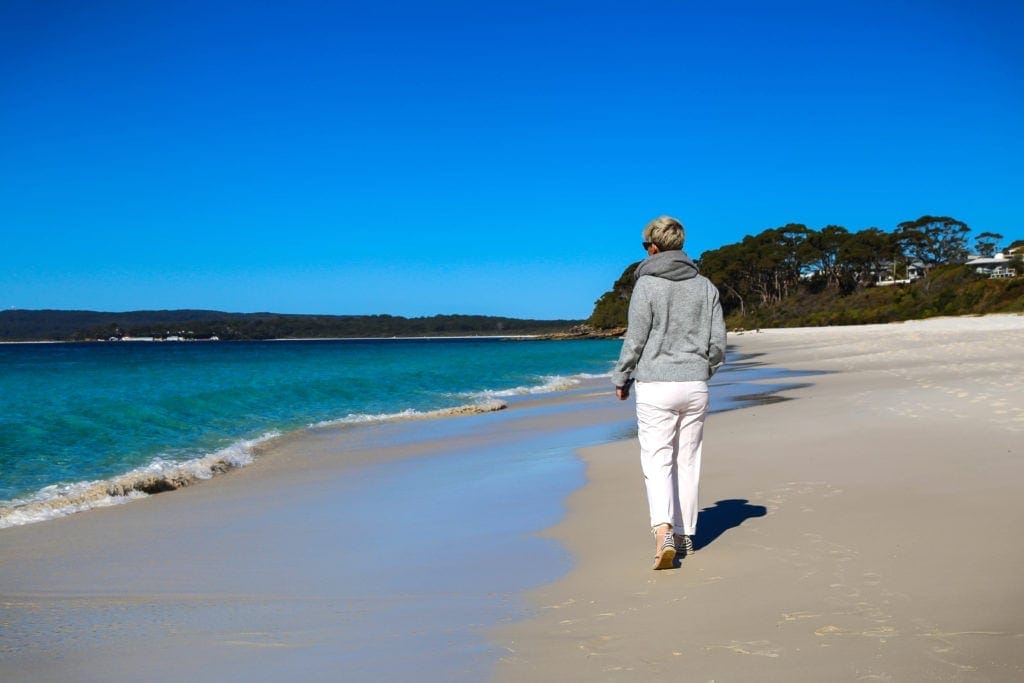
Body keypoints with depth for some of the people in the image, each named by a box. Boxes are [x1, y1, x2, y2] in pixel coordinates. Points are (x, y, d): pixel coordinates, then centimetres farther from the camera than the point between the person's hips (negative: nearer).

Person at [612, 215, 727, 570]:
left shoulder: (647, 284, -7)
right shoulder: (705, 286, 7)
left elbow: (635, 340, -8)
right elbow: (718, 342, 7)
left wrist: (621, 379, 6)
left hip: (655, 386, -4)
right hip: (695, 386, 4)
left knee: (657, 461, -2)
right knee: (687, 461, 12)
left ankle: (664, 531, -20)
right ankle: (684, 534, 19)